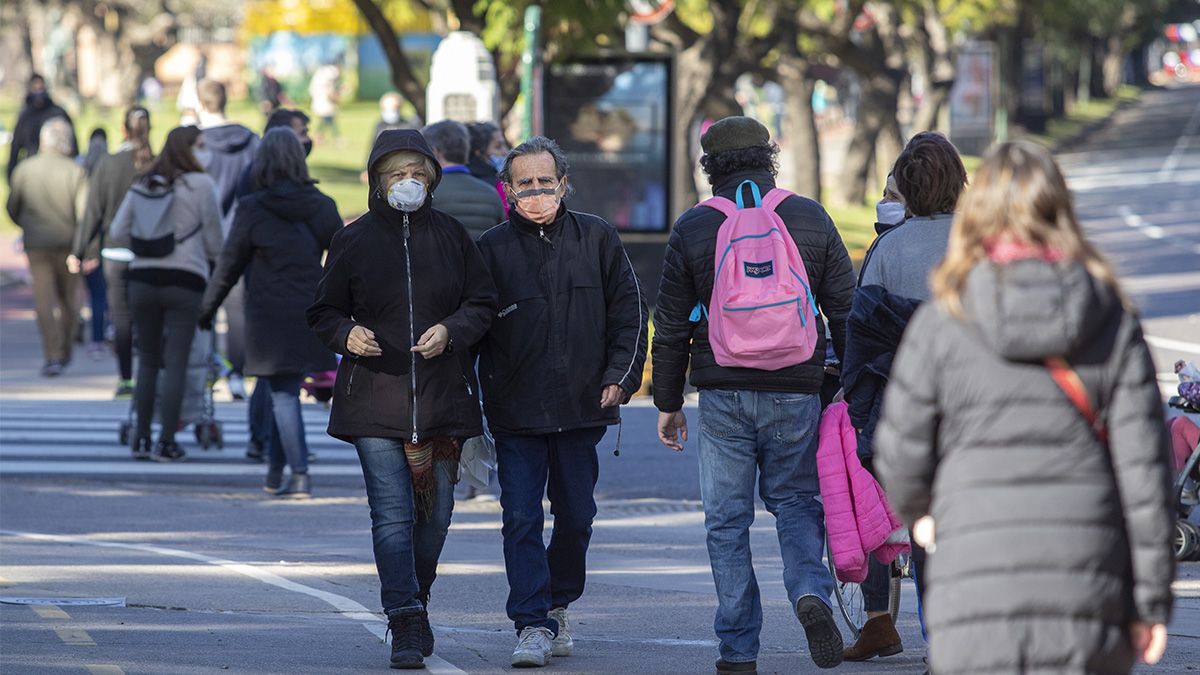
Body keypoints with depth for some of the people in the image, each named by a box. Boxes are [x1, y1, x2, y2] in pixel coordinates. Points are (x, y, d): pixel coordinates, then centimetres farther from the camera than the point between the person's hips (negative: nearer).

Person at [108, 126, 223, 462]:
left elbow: (117, 231, 11)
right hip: (185, 280, -5)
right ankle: (166, 442, -3)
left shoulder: (142, 186, 10)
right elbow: (215, 239, -2)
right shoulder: (201, 185, -5)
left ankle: (141, 438, 14)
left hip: (142, 277, 5)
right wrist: (214, 262, 19)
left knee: (147, 359, 14)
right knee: (176, 362, -1)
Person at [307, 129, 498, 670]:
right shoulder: (353, 241, 3)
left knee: (435, 513, 8)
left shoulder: (451, 237, 7)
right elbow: (324, 312, 8)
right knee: (392, 514, -10)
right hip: (375, 399, -2)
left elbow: (483, 304, 9)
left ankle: (416, 601, 32)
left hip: (442, 397, 2)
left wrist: (450, 331, -11)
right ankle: (405, 625, -11)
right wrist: (346, 335, -15)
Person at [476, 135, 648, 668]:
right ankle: (533, 625, -6)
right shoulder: (491, 249, 0)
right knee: (521, 519, -7)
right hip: (515, 410, -2)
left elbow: (628, 310, 9)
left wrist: (620, 376, -1)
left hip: (582, 405, 2)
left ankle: (558, 605, 30)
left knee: (576, 516, 10)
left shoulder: (596, 239, 5)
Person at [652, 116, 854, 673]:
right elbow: (845, 311, 4)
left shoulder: (693, 227, 1)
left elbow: (671, 325, 3)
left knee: (727, 519, 6)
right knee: (796, 501, 15)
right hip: (796, 391, 1)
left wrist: (668, 402, 11)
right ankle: (810, 591, -13)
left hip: (724, 394, -1)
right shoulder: (812, 219, 3)